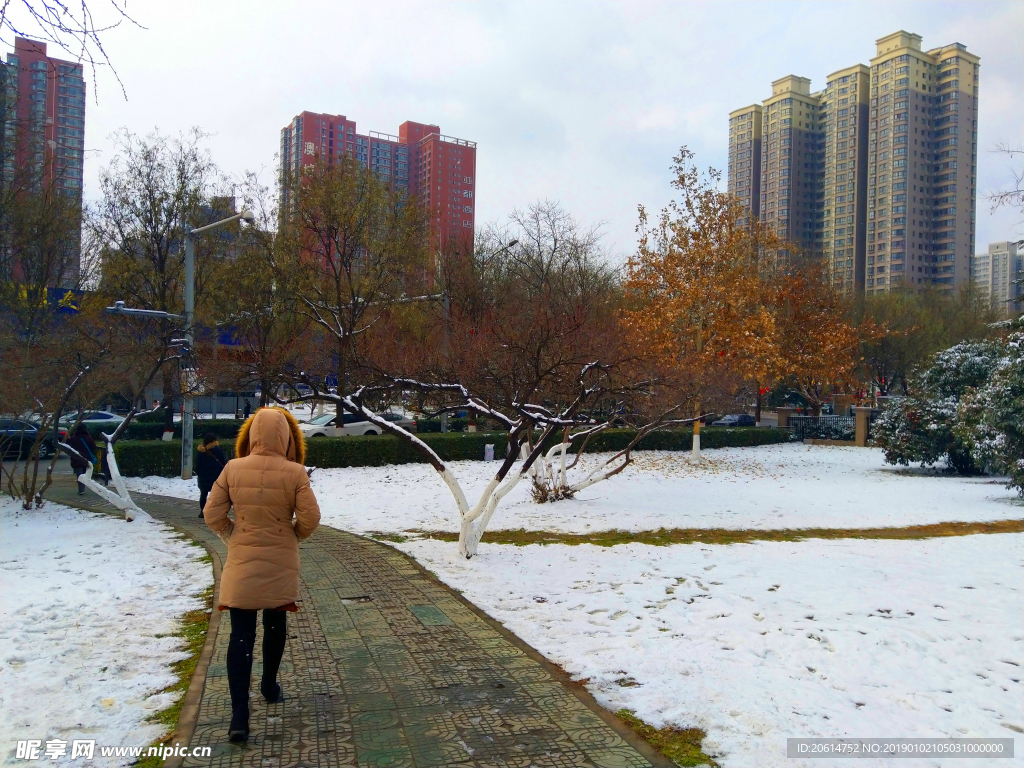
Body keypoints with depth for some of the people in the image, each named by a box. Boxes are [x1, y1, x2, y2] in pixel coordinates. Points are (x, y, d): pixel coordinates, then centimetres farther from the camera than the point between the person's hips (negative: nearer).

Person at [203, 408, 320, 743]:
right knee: (275, 624, 21)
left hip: (242, 563, 0)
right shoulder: (294, 472, -13)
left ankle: (239, 715, -5)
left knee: (241, 635, 2)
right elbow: (310, 517, -13)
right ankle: (269, 686, 39)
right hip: (280, 564, 0)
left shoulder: (233, 469, -8)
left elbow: (212, 514, -4)